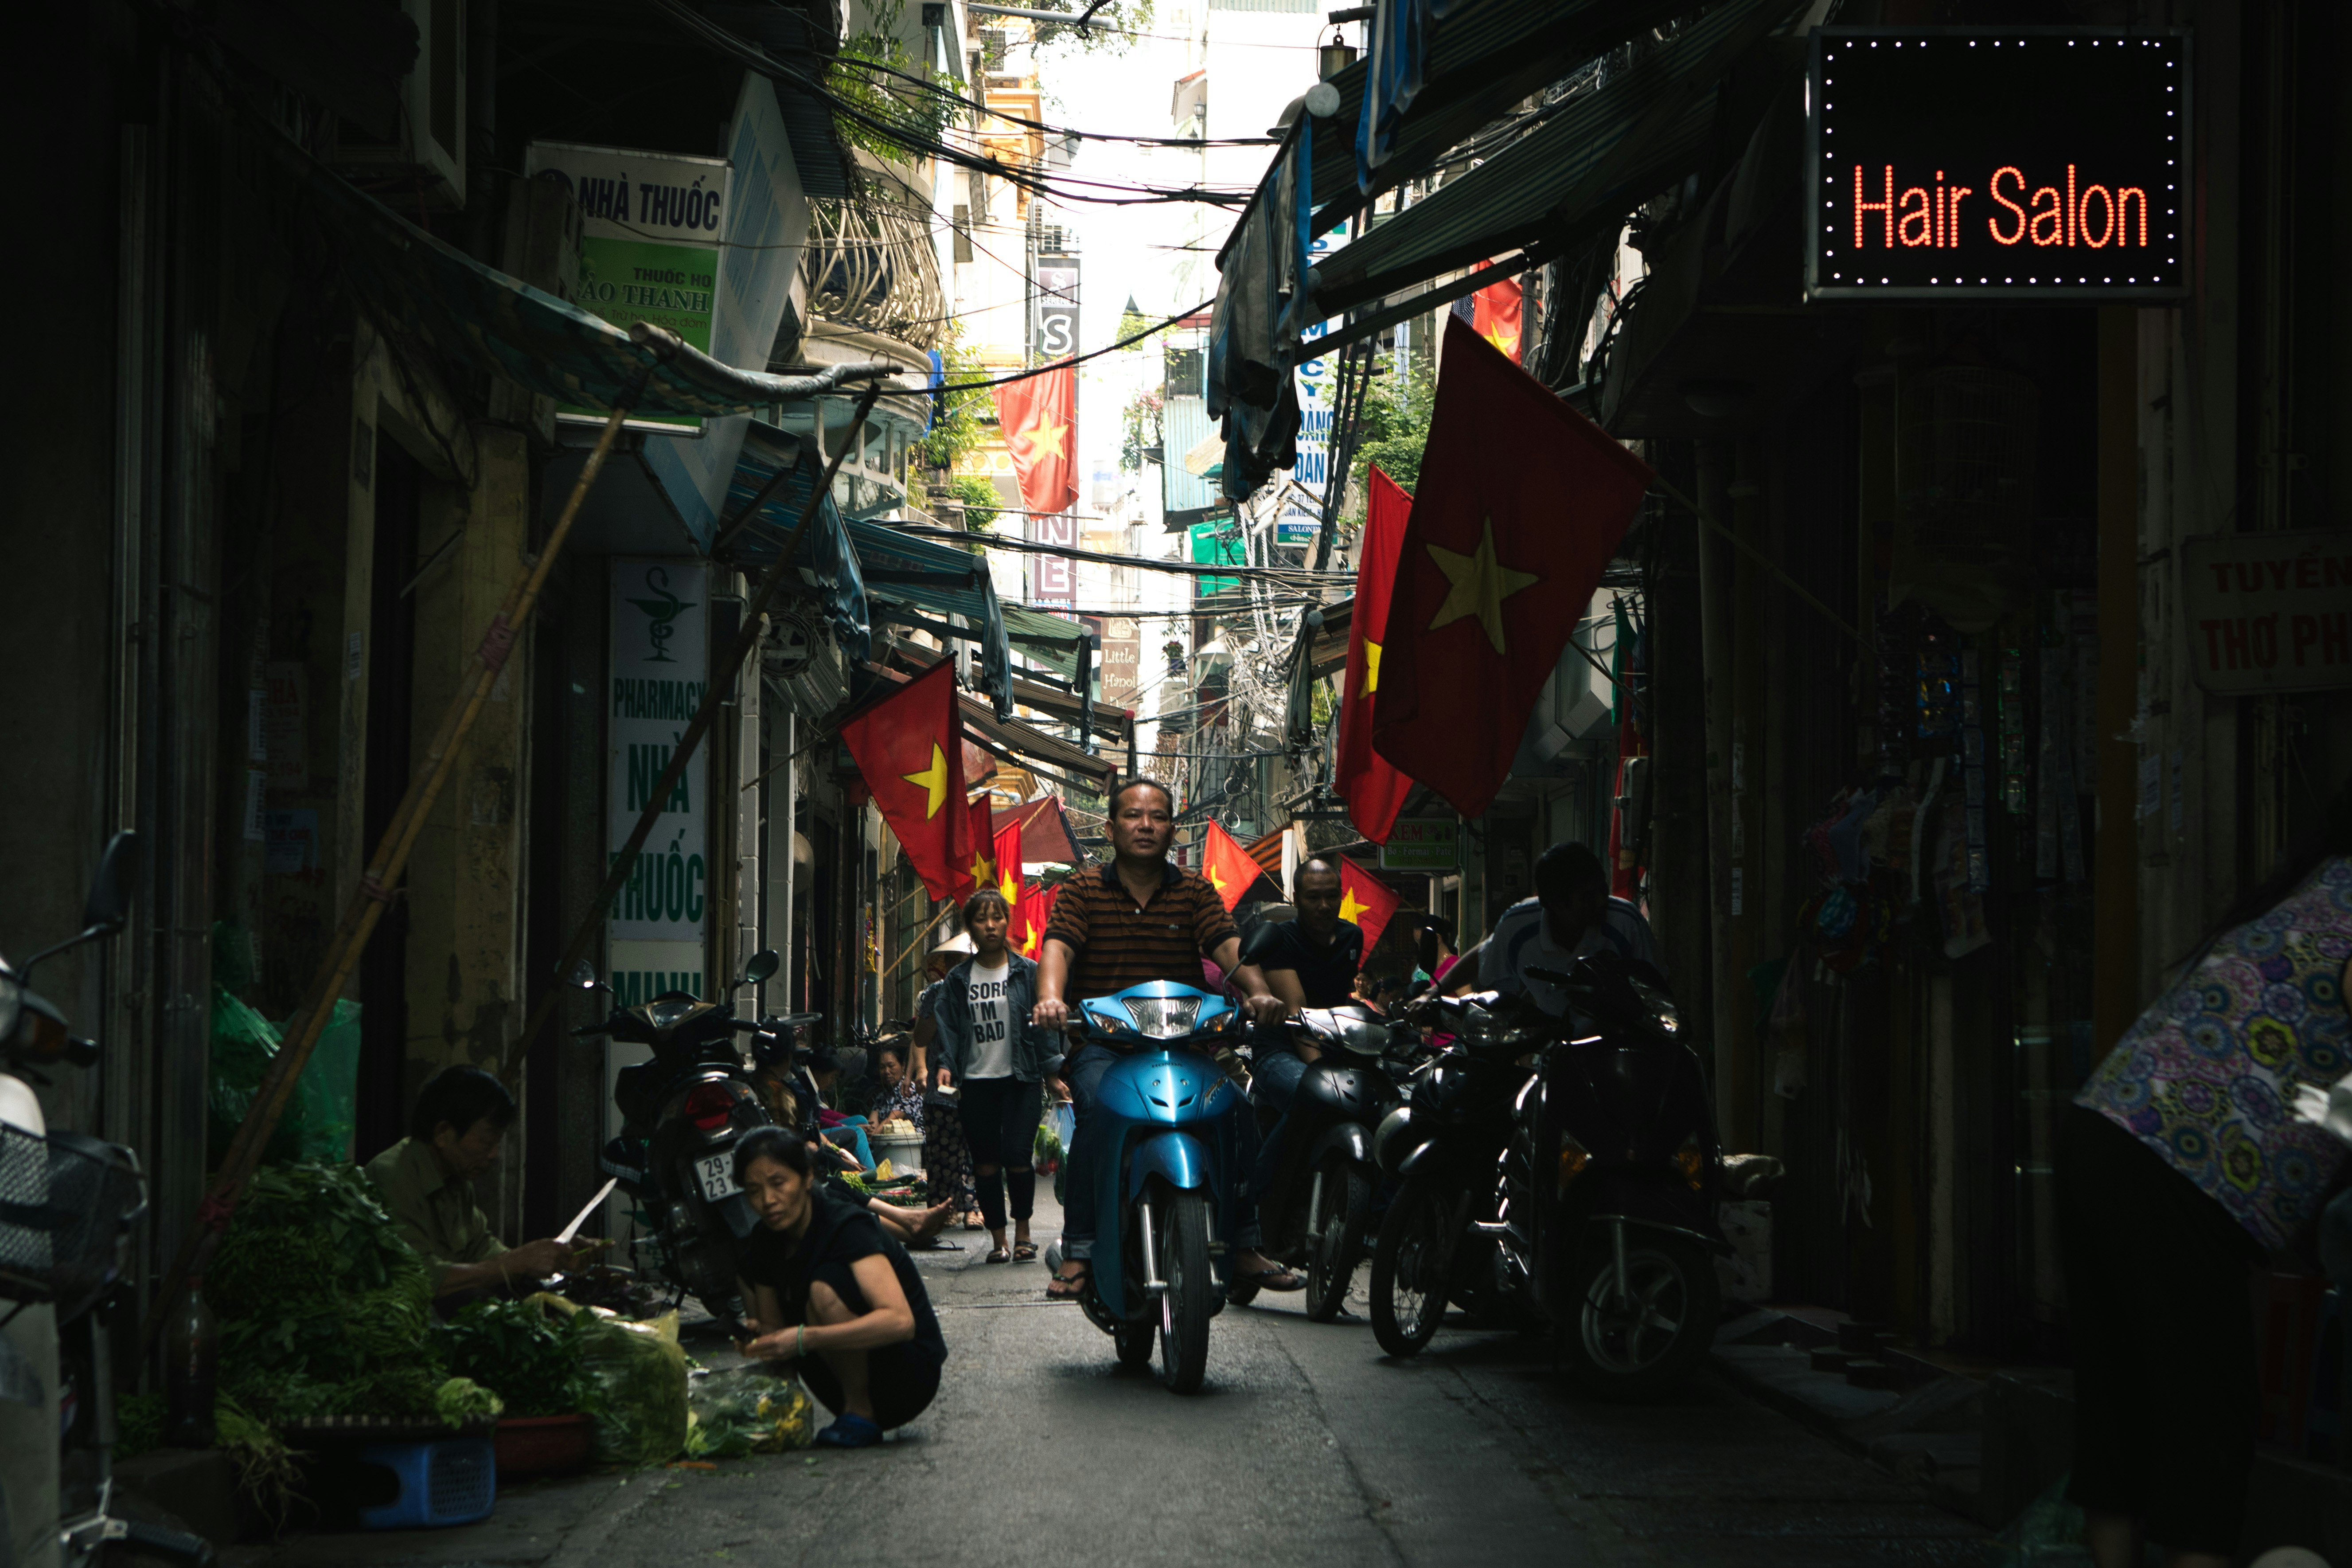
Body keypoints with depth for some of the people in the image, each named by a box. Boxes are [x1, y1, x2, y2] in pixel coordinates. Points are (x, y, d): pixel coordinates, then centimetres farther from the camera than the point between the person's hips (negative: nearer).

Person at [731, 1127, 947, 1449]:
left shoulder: (847, 1226, -22)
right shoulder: (765, 1244, 0)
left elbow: (900, 1321, -36)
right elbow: (774, 1328, 11)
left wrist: (805, 1339, -40)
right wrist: (758, 1338, -14)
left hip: (908, 1377, -8)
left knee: (825, 1287, -30)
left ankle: (861, 1414, -14)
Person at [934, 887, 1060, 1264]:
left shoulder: (1028, 973, 5)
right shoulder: (958, 979, 10)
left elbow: (1044, 1025, 4)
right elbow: (948, 1027, 8)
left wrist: (1053, 1068, -4)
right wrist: (946, 1065, -7)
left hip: (1021, 1080, -2)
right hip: (977, 1081, 2)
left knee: (1017, 1156, -12)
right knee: (985, 1163, 2)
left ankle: (1023, 1230, 6)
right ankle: (998, 1239, 12)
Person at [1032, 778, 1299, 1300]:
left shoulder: (1196, 892, 11)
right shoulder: (1082, 892, 6)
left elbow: (1228, 947, -5)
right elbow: (1057, 947, -11)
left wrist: (1258, 991, -28)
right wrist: (1050, 999, -34)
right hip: (1101, 1045, -2)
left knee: (1238, 1111, -20)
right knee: (1098, 1111, -32)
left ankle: (1242, 1250, -5)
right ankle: (1078, 1253, -26)